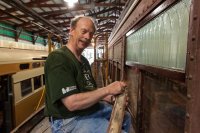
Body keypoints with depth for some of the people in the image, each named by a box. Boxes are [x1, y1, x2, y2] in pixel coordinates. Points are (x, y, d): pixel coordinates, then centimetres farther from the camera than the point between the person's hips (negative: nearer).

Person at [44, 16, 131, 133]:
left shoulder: (84, 61, 9)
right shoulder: (58, 58, -21)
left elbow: (88, 90, 9)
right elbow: (72, 103, -27)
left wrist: (111, 97, -5)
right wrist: (107, 89, -23)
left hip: (91, 108, 9)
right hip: (69, 120, -9)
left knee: (125, 117, 22)